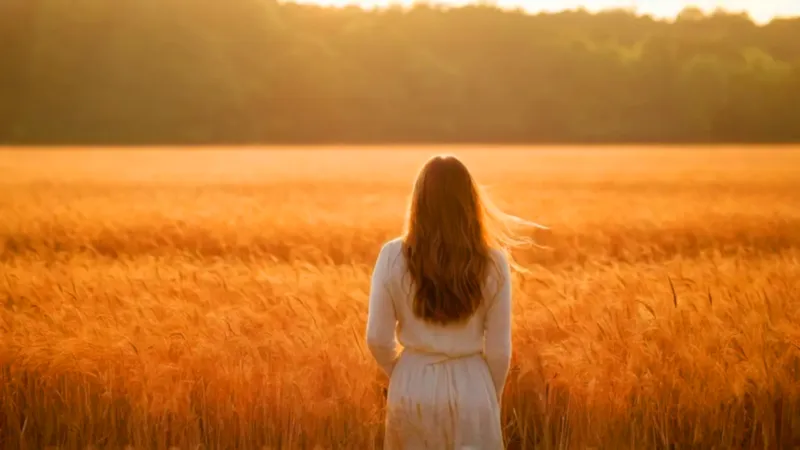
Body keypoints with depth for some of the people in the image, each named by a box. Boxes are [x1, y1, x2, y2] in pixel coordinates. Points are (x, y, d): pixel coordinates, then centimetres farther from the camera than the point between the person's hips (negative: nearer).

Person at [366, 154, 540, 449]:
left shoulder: (394, 256, -8)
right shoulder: (493, 262, -8)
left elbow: (378, 339, -5)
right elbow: (498, 348, -4)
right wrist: (493, 398, 12)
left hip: (413, 386, 1)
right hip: (471, 387, -1)